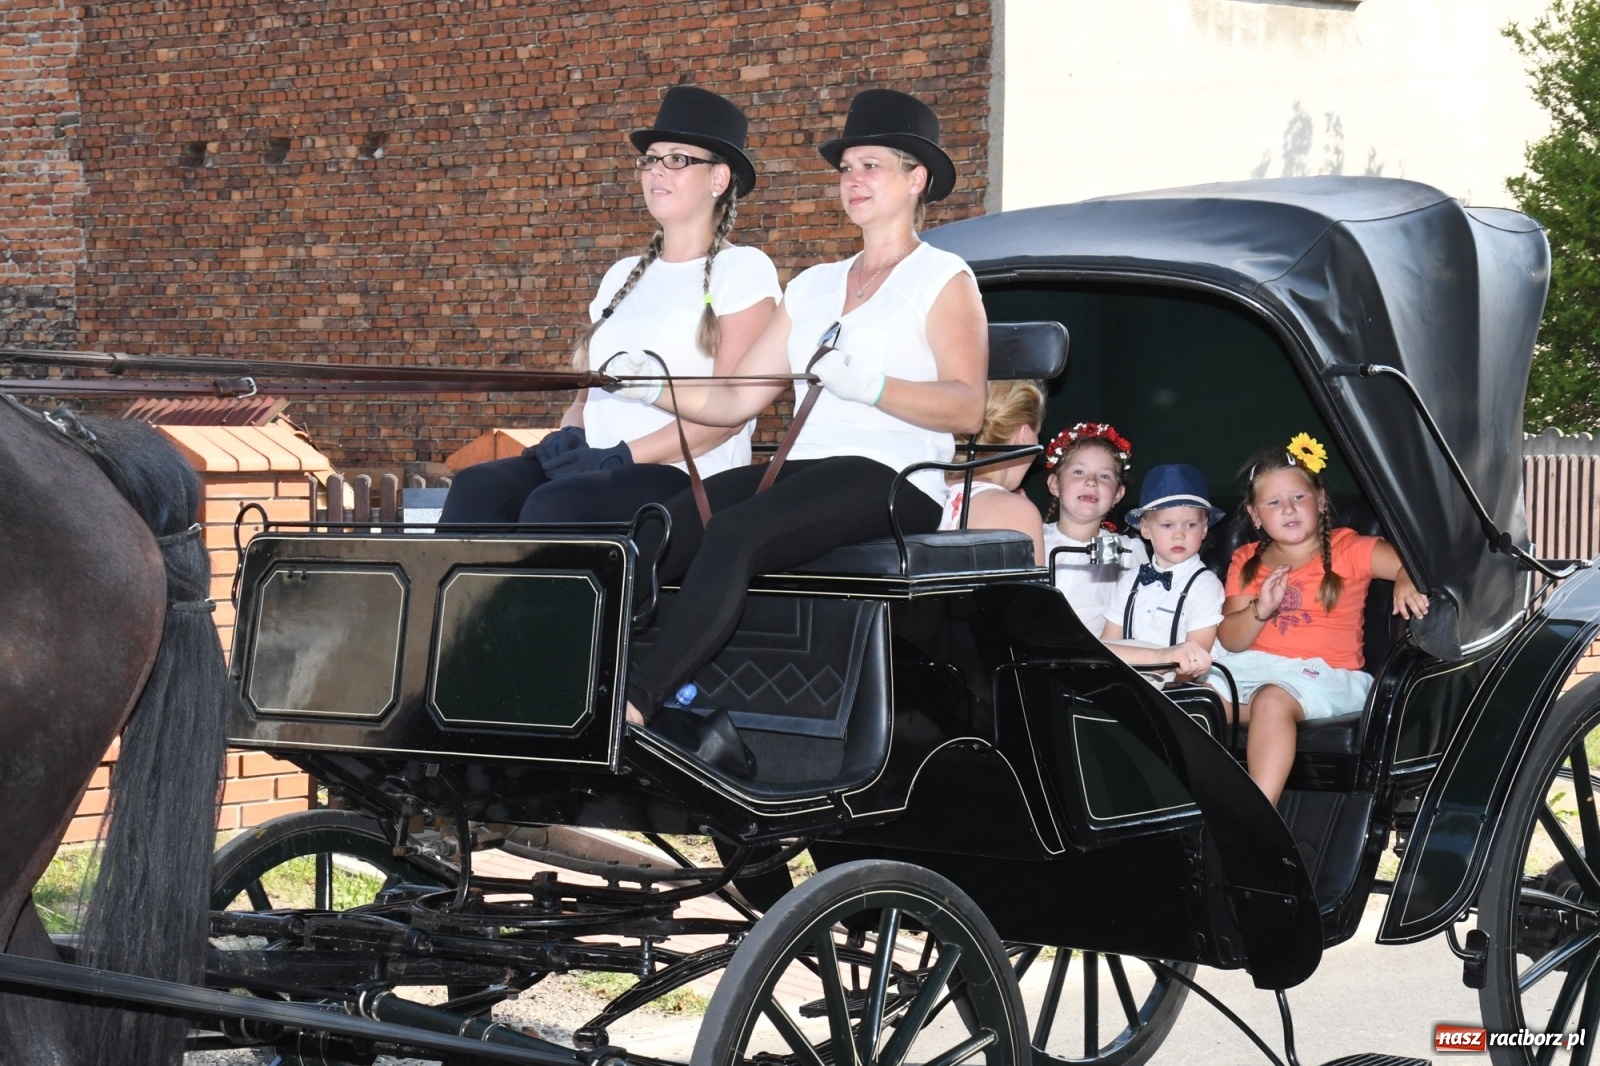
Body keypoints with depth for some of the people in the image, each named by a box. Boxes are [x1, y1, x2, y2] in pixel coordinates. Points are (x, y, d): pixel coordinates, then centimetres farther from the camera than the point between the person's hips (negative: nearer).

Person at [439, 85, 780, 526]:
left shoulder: (743, 270, 3)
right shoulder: (623, 276, 25)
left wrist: (626, 456, -16)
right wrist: (567, 435, 1)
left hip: (686, 478, -6)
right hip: (593, 467, 6)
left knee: (555, 504, -36)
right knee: (478, 488, -25)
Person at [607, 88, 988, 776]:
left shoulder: (943, 280, 8)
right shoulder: (814, 286, 27)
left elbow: (967, 407, -8)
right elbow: (733, 400, 21)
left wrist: (867, 385, -21)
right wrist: (649, 388, 5)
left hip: (892, 480, -6)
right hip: (800, 469, 6)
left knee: (732, 533, -34)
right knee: (647, 537, -22)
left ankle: (634, 702, -40)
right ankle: (685, 734, -33)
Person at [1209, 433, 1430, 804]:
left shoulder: (1346, 550, 4)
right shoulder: (1247, 562, 14)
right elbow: (1230, 640, 5)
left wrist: (1408, 580, -33)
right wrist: (1261, 610, -16)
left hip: (1322, 674, -5)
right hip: (1250, 667, 5)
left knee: (1272, 699, -35)